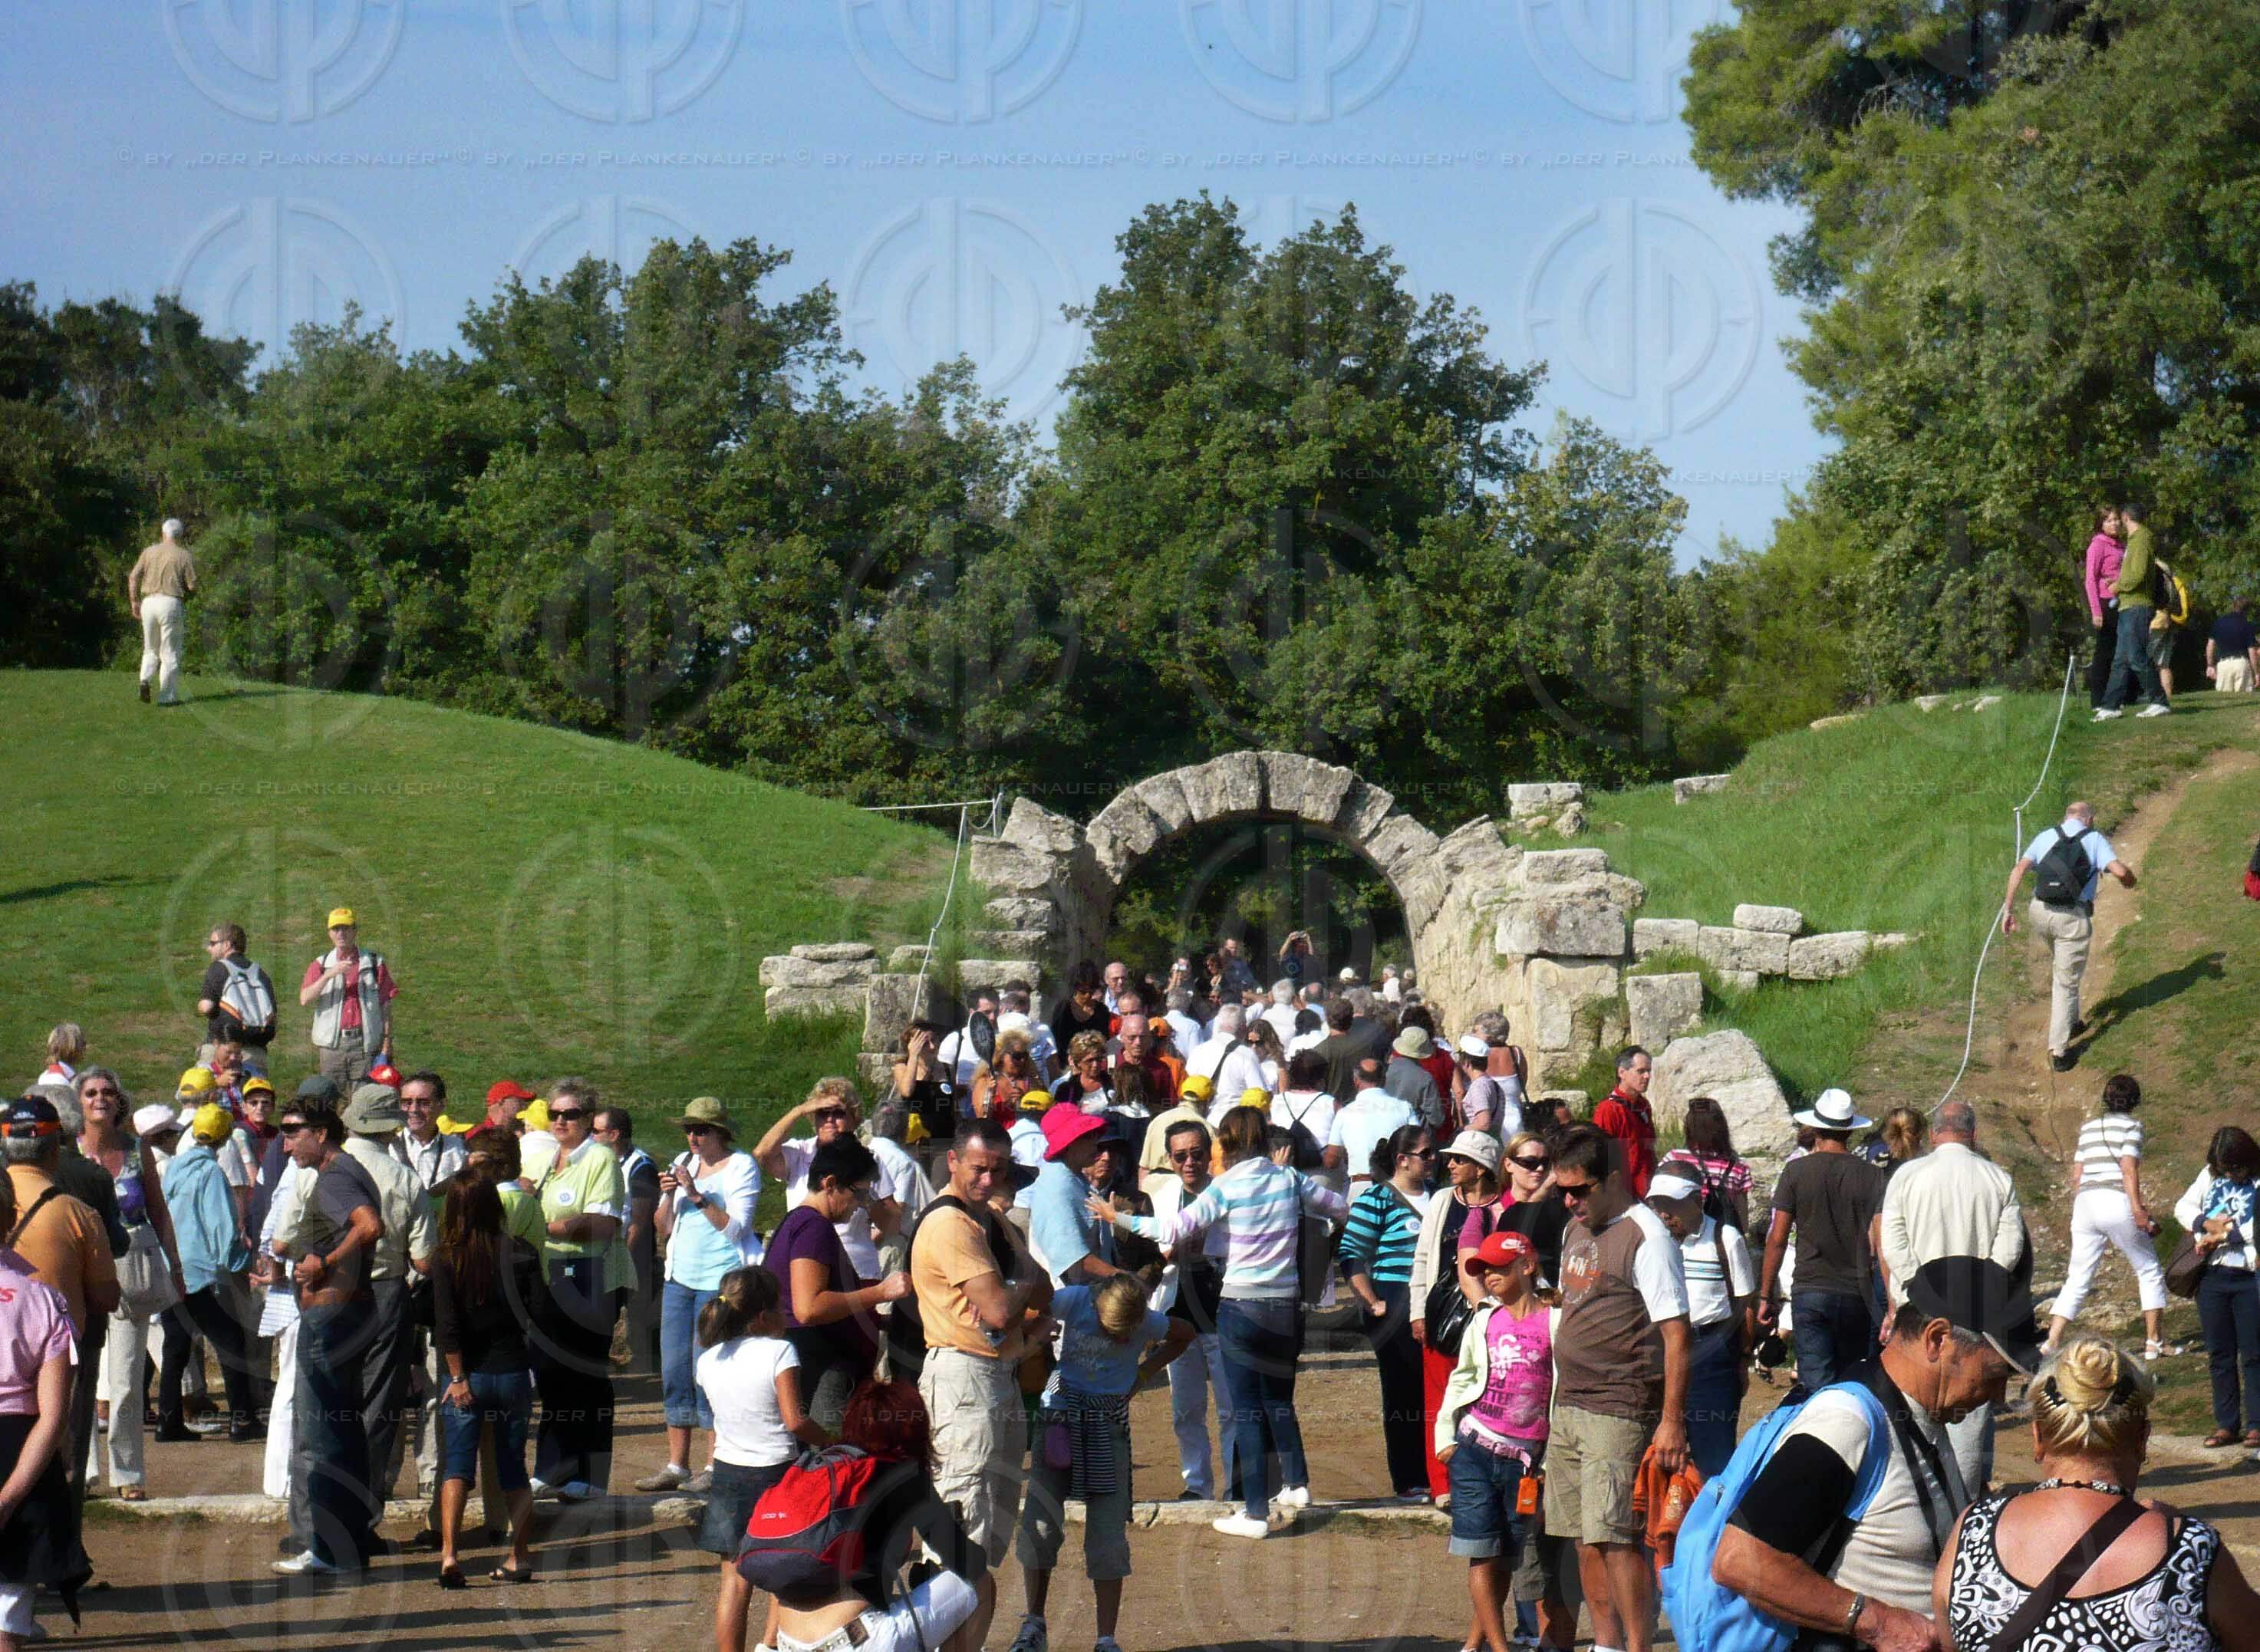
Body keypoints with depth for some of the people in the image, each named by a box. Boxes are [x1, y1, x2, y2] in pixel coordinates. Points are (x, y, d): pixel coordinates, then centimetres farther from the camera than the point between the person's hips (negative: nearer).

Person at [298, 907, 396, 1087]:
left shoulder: (375, 964, 8)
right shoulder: (320, 965, 12)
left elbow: (386, 1009, 6)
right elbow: (305, 999, -4)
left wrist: (386, 1049, -2)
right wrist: (329, 975, -17)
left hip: (365, 1044, -1)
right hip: (332, 1044, 1)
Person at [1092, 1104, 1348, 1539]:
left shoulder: (1226, 1188, -10)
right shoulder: (1289, 1180, 2)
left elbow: (1174, 1230, -18)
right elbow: (1340, 1207, 15)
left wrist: (1118, 1217, -7)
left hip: (1241, 1307, -4)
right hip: (1286, 1307, 4)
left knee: (1247, 1410, 0)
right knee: (1279, 1400, 24)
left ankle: (1255, 1512, -2)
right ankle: (1295, 1483, 23)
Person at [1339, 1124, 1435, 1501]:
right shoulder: (1377, 1198, -5)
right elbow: (1351, 1256, -8)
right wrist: (1372, 1303, -14)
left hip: (1433, 1310, 6)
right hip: (1396, 1311, -6)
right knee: (1403, 1395, 0)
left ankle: (1432, 1476, 11)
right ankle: (1406, 1482, 5)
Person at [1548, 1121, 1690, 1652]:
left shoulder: (1645, 1238, -12)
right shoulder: (1577, 1230, 15)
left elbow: (1676, 1333, -15)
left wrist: (1671, 1420, -19)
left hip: (1621, 1411, -9)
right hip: (1568, 1408, 9)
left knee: (1616, 1536, -13)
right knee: (1585, 1538, 10)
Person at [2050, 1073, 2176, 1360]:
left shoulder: (2088, 1127, 17)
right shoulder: (2131, 1125, 1)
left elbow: (2077, 1175, 16)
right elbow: (2129, 1170, -9)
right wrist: (2138, 1211, -12)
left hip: (2085, 1204, 5)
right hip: (2117, 1204, -5)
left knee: (2077, 1280, 7)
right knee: (2150, 1272, 12)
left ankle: (2051, 1345, -5)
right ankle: (2154, 1344, 11)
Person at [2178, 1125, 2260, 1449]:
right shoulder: (2210, 1176, 9)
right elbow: (2183, 1206, 12)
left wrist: (2222, 1236, -17)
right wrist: (2206, 1224, -7)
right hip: (2213, 1275, 5)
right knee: (2219, 1354, 8)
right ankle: (2226, 1424, 15)